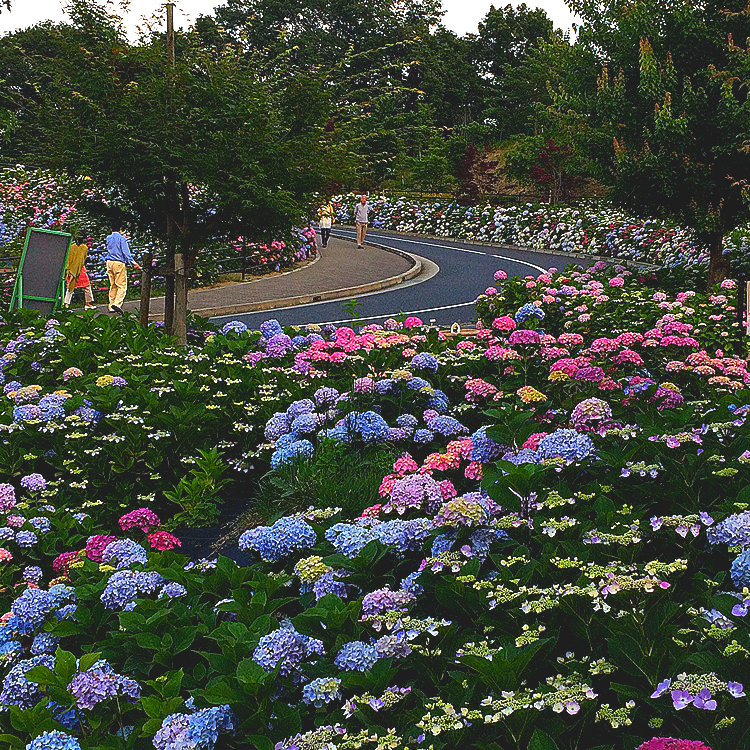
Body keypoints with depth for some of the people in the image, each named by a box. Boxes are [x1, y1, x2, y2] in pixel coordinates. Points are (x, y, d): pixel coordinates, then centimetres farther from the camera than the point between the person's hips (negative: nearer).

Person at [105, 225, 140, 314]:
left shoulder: (108, 238, 14)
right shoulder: (121, 238, -4)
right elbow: (126, 252, -13)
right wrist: (133, 263, -13)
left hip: (109, 263, 6)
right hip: (119, 263, -6)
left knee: (112, 286, 11)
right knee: (122, 285, -7)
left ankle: (111, 306, 9)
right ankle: (117, 303, -24)